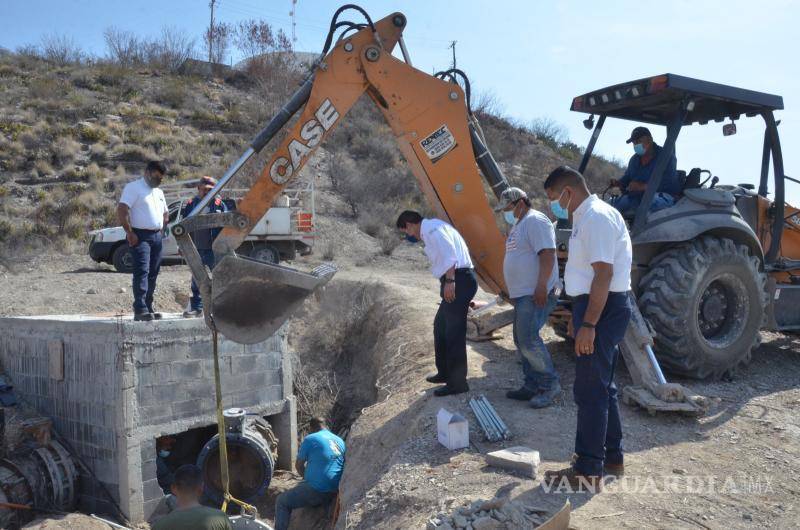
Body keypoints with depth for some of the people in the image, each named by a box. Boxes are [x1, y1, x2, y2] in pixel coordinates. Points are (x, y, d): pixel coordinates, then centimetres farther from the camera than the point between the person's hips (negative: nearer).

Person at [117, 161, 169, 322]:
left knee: (152, 274, 8)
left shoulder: (159, 192, 21)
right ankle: (140, 309, -22)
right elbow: (121, 210, -15)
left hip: (156, 237, 8)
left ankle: (148, 308, 13)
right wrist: (129, 233, -17)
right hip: (140, 236, -8)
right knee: (142, 271, -17)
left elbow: (165, 214, 32)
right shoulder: (134, 187, -4)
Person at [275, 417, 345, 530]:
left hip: (317, 491, -7)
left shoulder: (310, 439, -3)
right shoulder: (340, 441, 14)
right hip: (334, 492, 7)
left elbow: (298, 465, 3)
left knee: (281, 501, 9)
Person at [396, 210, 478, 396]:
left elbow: (449, 254, -21)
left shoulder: (431, 228, -9)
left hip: (458, 280, -11)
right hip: (457, 281, 11)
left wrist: (449, 281, -26)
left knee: (454, 332, -5)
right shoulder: (433, 229, 22)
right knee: (440, 327, 20)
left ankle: (457, 382, 2)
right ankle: (445, 372, 32)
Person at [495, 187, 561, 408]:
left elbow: (547, 254, -22)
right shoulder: (519, 225, 20)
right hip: (522, 294, 11)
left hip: (536, 294, -11)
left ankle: (550, 384, 0)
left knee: (528, 340, -13)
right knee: (522, 340, 11)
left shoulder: (535, 221, -12)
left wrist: (541, 286, -27)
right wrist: (513, 291, 24)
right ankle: (532, 386, 18)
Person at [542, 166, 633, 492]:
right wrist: (580, 316, 23)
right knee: (602, 387, 18)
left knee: (590, 390, -5)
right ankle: (611, 457, 31)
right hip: (596, 308, 11)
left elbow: (604, 274, -23)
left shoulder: (597, 217, -16)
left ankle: (589, 471, 3)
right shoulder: (587, 217, 16)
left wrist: (588, 325, -25)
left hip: (603, 309, -11)